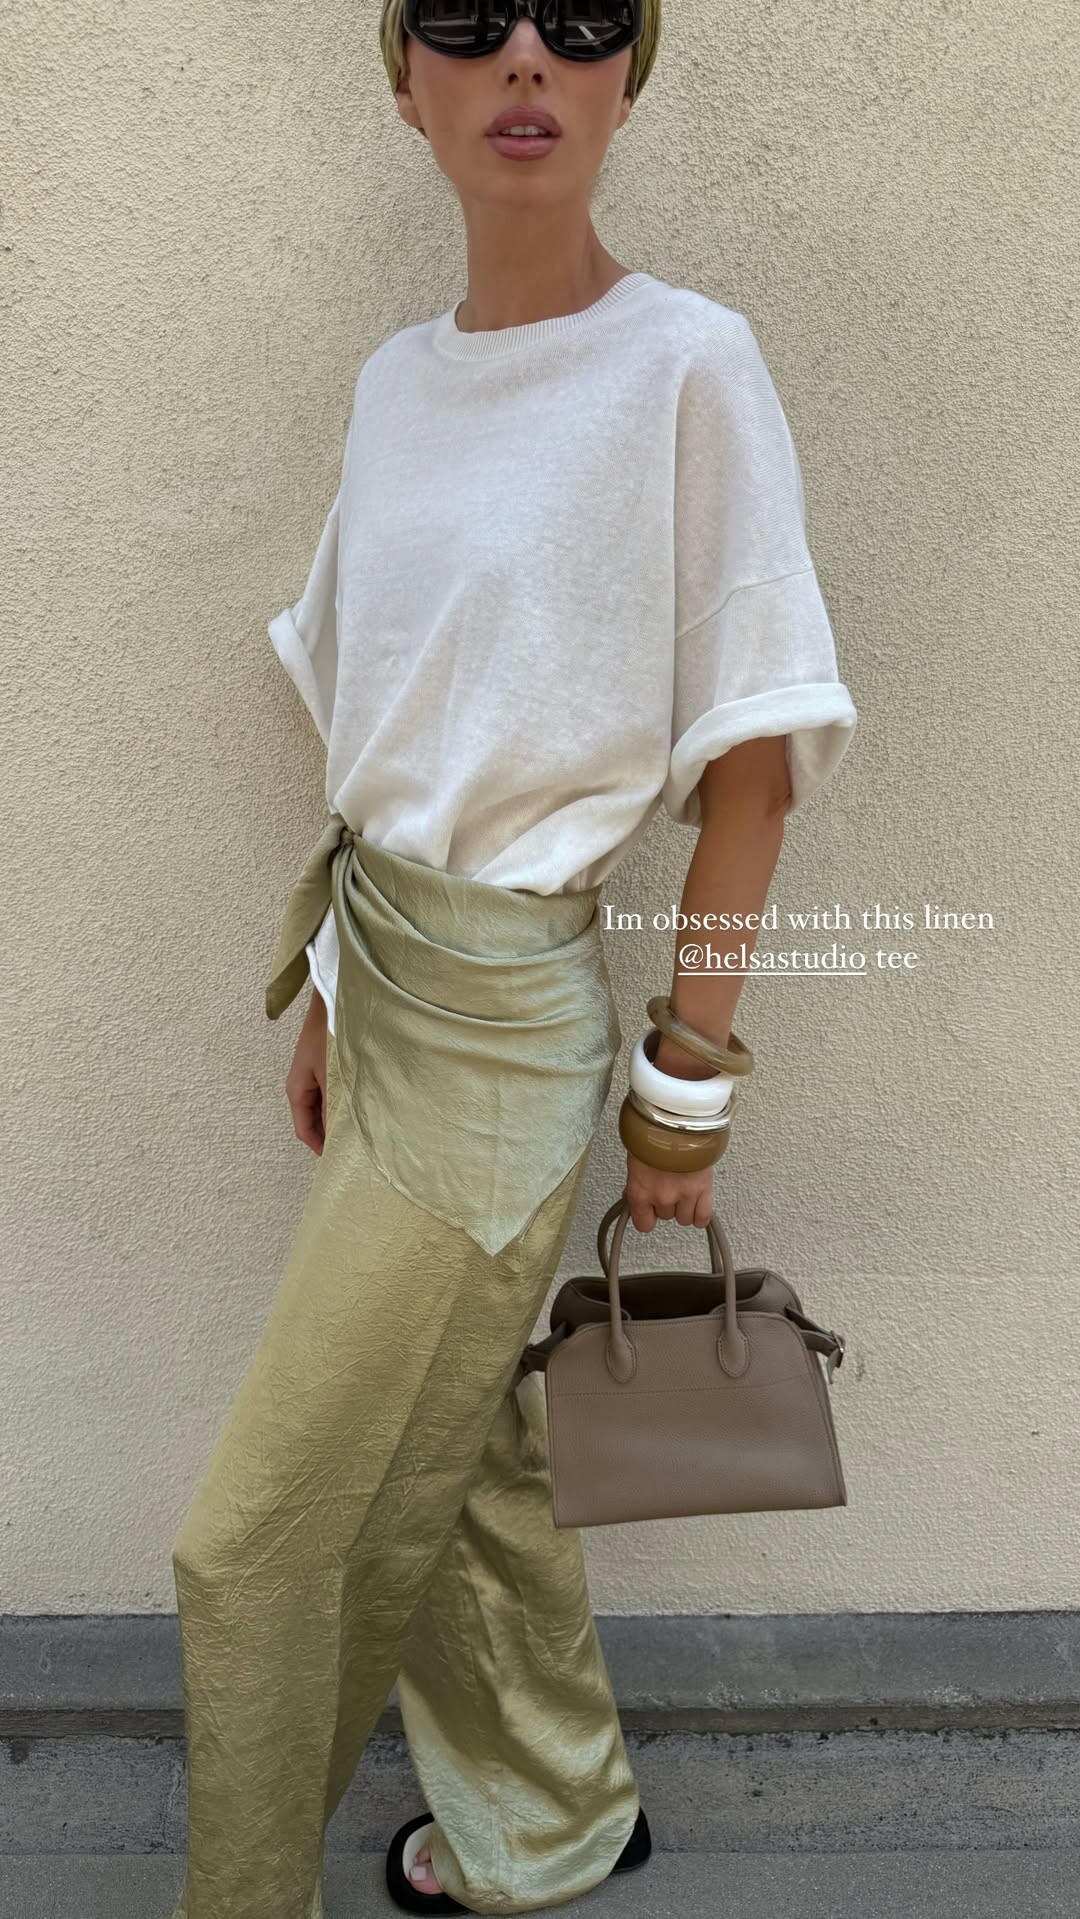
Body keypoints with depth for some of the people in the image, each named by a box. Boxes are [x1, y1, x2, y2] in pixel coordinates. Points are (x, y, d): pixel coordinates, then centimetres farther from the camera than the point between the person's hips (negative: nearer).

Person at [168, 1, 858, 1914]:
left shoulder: (686, 361, -12)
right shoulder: (397, 378, 8)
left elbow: (751, 755, -11)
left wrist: (686, 1083, -9)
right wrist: (328, 994, 13)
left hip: (512, 1009, -7)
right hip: (383, 979, 7)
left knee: (261, 1541, 3)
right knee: (450, 1458, 22)